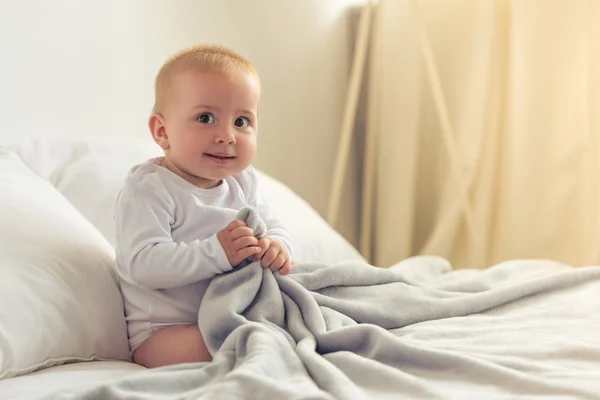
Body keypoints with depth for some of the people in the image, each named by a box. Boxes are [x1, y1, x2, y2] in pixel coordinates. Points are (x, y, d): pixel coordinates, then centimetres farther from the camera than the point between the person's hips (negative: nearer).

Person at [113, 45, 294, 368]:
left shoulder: (242, 183, 8)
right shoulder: (148, 189, -16)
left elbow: (274, 228, 14)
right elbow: (143, 264, -26)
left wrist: (275, 247, -12)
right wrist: (217, 253, -33)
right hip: (164, 332, -6)